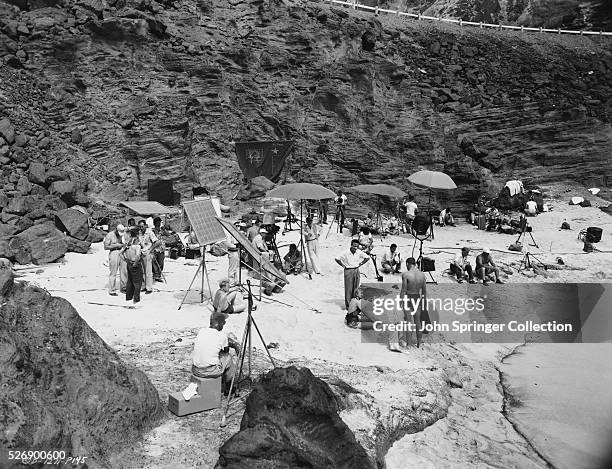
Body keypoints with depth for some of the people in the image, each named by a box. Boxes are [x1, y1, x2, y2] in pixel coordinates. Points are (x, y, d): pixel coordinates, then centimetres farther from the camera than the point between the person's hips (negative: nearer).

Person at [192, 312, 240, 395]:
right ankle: (228, 388, 31)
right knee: (228, 357, 18)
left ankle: (221, 385, 39)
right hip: (210, 372, -5)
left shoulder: (201, 331, 7)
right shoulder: (222, 336, -7)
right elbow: (226, 351, 9)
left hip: (195, 370, 5)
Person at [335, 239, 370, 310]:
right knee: (348, 288, 0)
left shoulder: (359, 252, -4)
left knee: (356, 287, 7)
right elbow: (337, 259, -9)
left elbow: (367, 257, 10)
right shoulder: (346, 253, -15)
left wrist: (360, 264, 4)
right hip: (348, 271, -4)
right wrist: (343, 266, -7)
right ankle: (348, 304, 7)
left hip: (356, 270, 4)